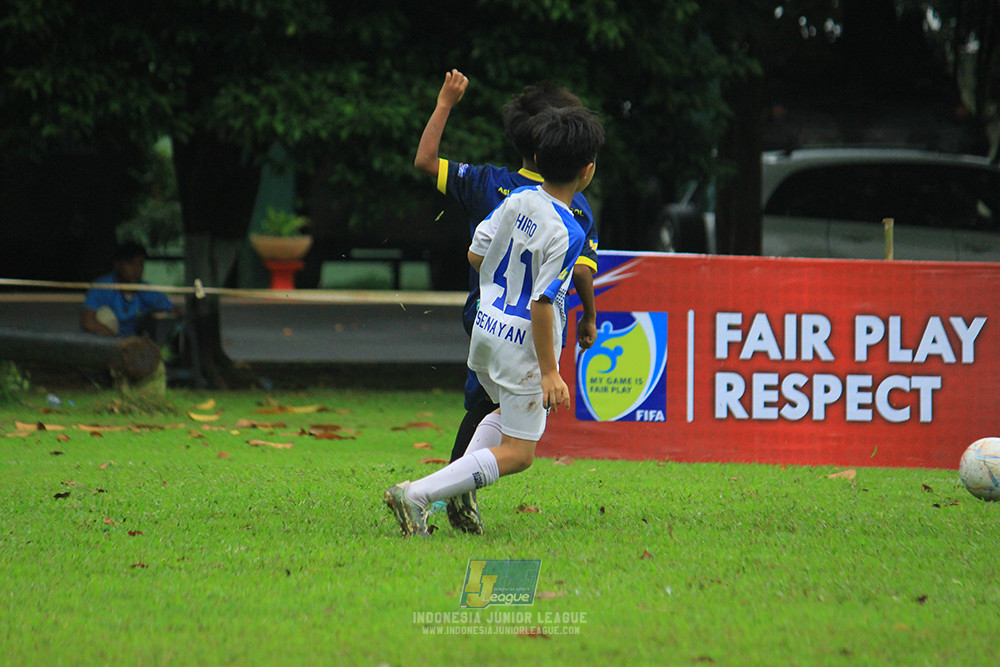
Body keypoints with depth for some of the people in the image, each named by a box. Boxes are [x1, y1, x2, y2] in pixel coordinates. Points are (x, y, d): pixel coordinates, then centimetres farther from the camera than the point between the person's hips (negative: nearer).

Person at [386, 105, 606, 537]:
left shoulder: (516, 200, -3)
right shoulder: (565, 233, -22)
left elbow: (475, 255, 7)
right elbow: (541, 304, -23)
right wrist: (549, 372, -17)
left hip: (486, 327, 8)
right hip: (523, 344, -8)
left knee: (507, 412, 32)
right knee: (517, 453, -1)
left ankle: (459, 492, 13)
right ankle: (416, 495, -15)